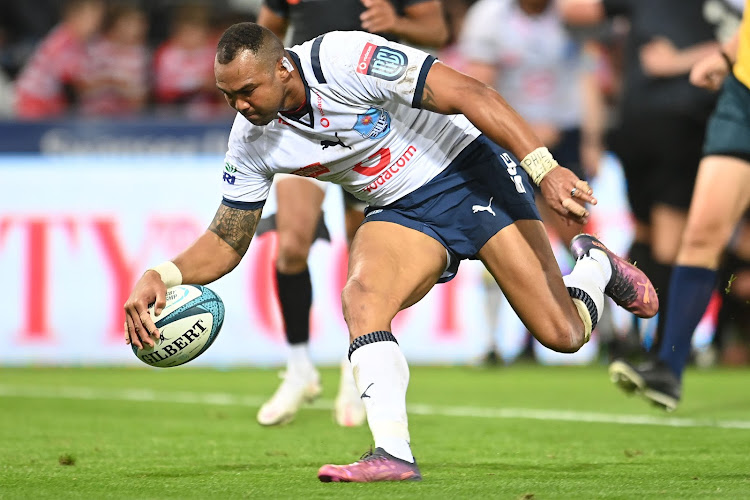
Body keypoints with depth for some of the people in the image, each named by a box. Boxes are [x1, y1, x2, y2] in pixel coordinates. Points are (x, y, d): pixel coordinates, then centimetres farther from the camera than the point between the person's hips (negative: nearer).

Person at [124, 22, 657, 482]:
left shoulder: (345, 60, -27)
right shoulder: (252, 141, -8)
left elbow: (467, 93, -26)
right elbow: (226, 240, 1)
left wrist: (543, 167, -33)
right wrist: (162, 275, -19)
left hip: (471, 171, -4)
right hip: (402, 213, 5)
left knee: (563, 334, -8)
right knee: (361, 296, -28)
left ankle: (595, 265, 26)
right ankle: (393, 454, -28)